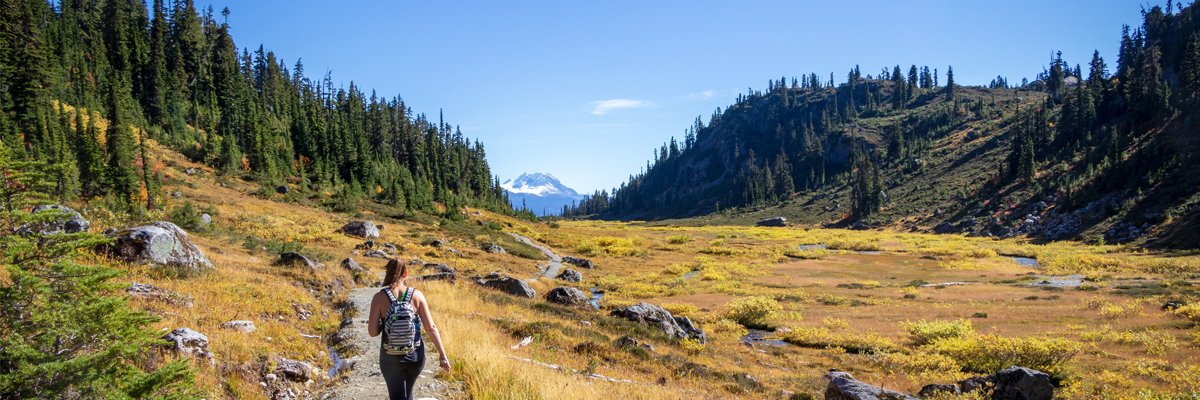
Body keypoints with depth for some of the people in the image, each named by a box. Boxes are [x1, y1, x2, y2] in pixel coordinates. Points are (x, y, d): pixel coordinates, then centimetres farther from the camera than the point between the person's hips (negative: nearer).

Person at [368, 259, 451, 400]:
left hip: (391, 357, -2)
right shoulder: (417, 295, -6)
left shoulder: (379, 297, -10)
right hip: (415, 355, 3)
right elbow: (431, 328, -7)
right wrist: (443, 356, -3)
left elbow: (372, 332, -10)